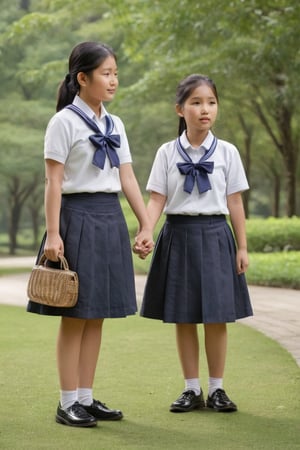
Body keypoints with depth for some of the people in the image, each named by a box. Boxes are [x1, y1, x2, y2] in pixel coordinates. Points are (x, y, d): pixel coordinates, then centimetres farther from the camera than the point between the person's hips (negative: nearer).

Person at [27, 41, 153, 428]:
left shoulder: (115, 125, 12)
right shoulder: (64, 122, -6)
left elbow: (128, 179, 11)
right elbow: (53, 181, -10)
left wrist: (145, 226, 6)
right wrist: (52, 233, -15)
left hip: (110, 219, 6)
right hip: (78, 216, -6)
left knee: (97, 316, 9)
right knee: (75, 315, -2)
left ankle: (86, 398, 16)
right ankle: (68, 403, 6)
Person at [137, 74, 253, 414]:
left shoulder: (227, 152, 1)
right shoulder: (167, 153, 1)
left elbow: (235, 202, 3)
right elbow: (157, 199, -3)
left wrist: (242, 247, 3)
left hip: (215, 236, 0)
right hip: (178, 235, 1)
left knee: (216, 317, 1)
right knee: (183, 318, 6)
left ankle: (216, 389, 13)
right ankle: (192, 390, 16)